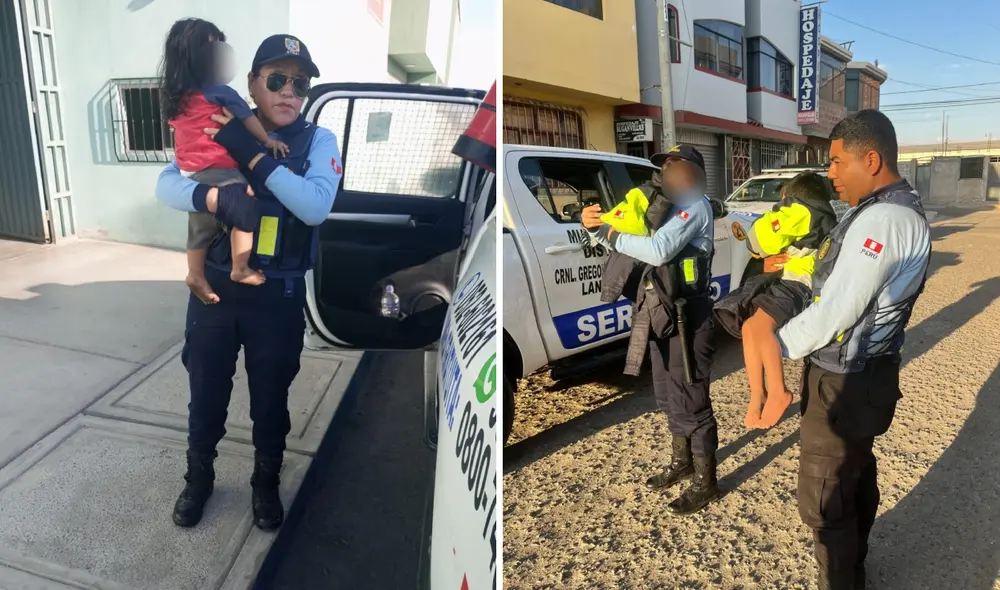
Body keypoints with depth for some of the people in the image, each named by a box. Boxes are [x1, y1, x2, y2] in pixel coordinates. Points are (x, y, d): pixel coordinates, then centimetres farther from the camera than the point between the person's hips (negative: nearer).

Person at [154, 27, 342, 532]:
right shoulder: (216, 131, 1)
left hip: (279, 297, -1)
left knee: (270, 400, 15)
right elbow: (166, 184, -6)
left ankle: (266, 484, 40)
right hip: (214, 288, 2)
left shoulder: (318, 142, -5)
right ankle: (198, 478, 43)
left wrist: (251, 154, -22)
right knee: (206, 394, 18)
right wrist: (217, 198, -25)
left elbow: (316, 206, -21)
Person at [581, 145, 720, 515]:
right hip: (662, 314, 9)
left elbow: (658, 250, -27)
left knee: (690, 401, -1)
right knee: (668, 397, 19)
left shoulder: (694, 206, -12)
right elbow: (631, 243, 14)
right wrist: (595, 226, -4)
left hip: (686, 315, -9)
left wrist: (612, 236, -16)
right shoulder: (662, 205, 17)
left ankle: (705, 482, 13)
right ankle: (681, 462, 37)